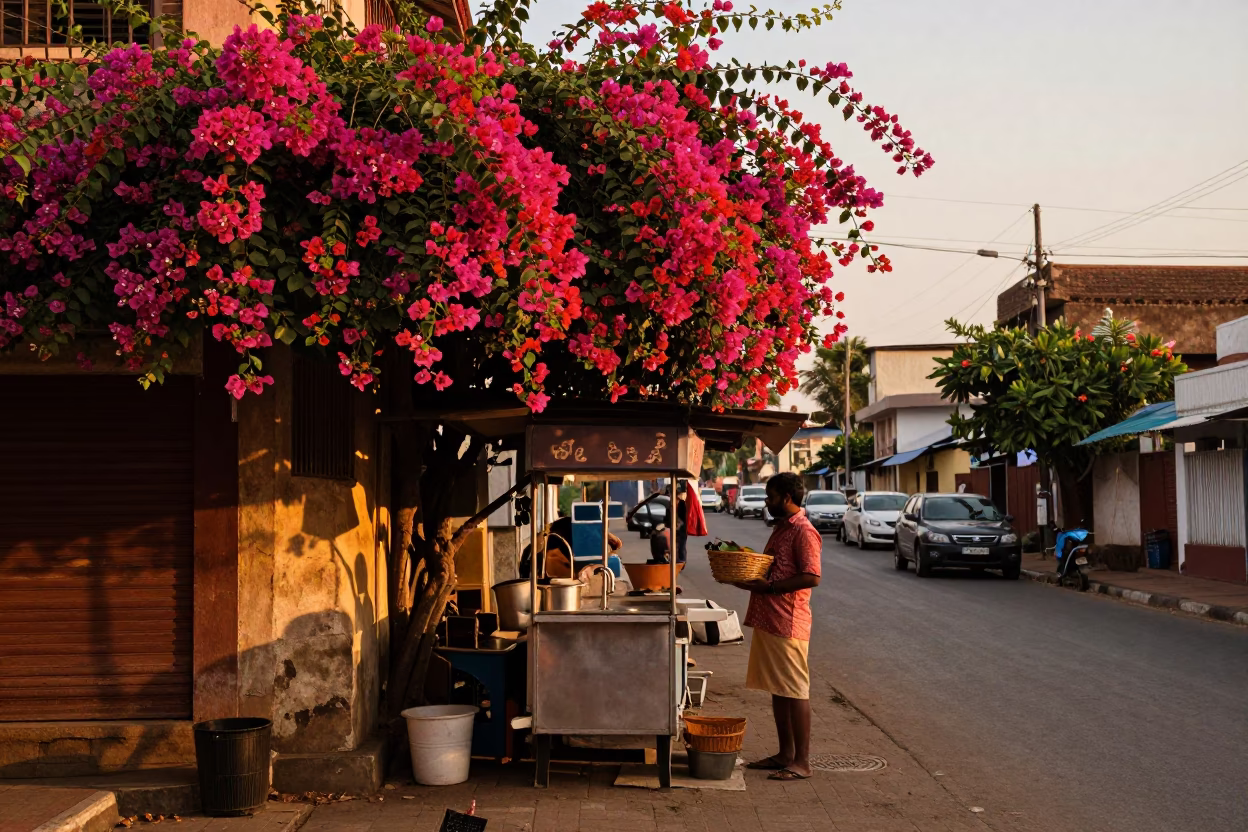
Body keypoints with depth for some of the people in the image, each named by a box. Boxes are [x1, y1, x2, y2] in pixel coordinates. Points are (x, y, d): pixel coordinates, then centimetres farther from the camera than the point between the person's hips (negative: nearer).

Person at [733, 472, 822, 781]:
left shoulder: (804, 532, -14)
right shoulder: (781, 528, 17)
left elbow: (811, 577, -21)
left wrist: (767, 587, -20)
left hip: (789, 624, -10)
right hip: (768, 620, 10)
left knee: (795, 691, -4)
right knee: (777, 689, 13)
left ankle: (802, 762, 1)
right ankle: (785, 754, 22)